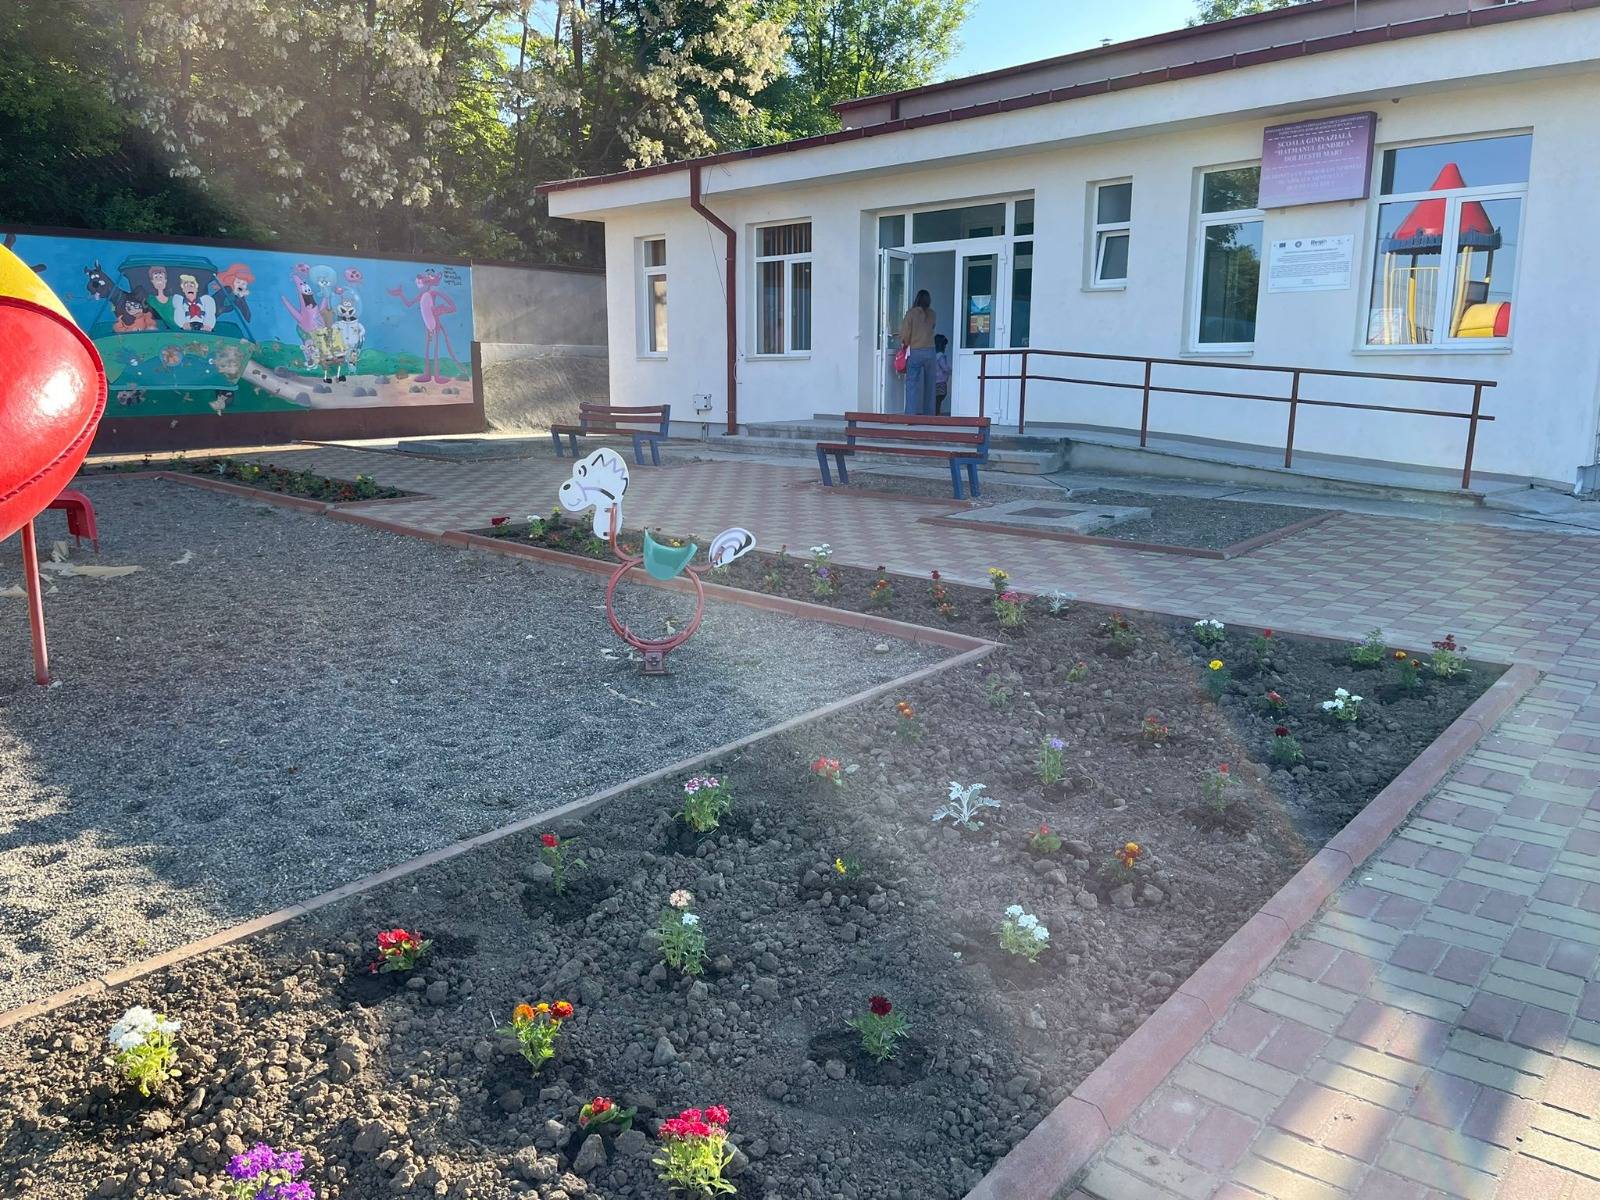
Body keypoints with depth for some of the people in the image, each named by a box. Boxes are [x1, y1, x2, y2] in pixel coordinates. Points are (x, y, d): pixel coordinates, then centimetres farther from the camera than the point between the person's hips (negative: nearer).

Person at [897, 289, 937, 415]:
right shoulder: (931, 314, 6)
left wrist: (904, 343, 13)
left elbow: (905, 332, -4)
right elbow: (931, 329, 14)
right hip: (930, 351, 3)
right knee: (929, 383, 7)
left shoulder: (911, 313, -4)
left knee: (912, 382, -3)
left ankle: (912, 413, -10)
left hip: (915, 351, -3)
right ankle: (929, 413, 9)